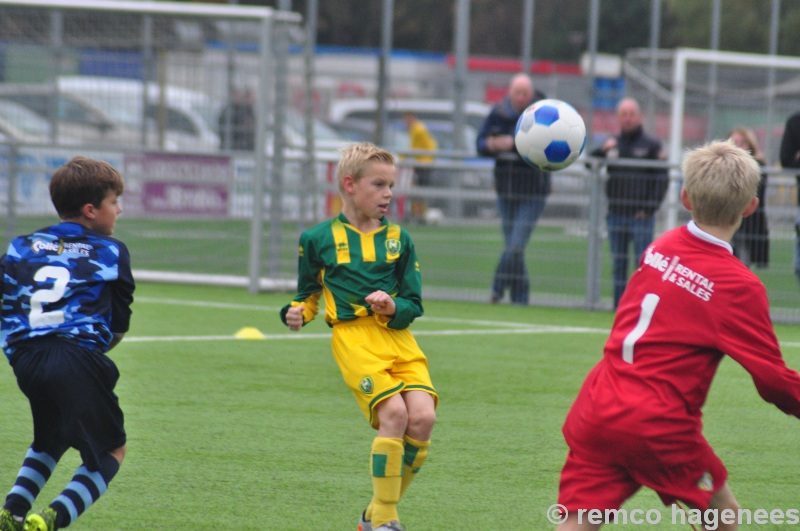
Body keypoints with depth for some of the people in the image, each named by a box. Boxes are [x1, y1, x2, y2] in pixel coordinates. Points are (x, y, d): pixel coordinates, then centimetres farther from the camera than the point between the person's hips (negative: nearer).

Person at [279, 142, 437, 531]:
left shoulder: (399, 239, 14)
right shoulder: (320, 239, 8)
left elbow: (414, 304, 13)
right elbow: (309, 293, 20)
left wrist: (394, 308, -9)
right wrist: (297, 313, -2)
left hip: (398, 337, 4)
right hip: (353, 338, -4)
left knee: (423, 416, -15)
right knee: (394, 413, -24)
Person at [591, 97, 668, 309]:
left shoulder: (651, 145, 2)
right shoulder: (612, 144, 14)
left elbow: (662, 180, -2)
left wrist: (650, 208, -12)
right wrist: (602, 151, -9)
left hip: (641, 215, -4)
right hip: (616, 214, 4)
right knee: (618, 264, 7)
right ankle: (619, 305, 12)